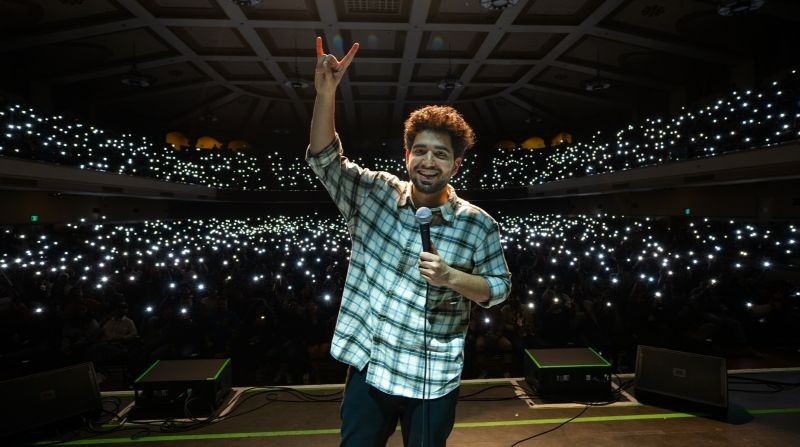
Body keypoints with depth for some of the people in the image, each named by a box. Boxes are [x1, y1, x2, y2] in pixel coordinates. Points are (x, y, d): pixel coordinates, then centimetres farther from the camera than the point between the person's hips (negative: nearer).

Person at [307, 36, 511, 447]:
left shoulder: (477, 225, -8)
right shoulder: (374, 194, -5)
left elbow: (499, 287, -1)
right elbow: (324, 160, -10)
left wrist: (451, 278, -20)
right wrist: (326, 92, -22)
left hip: (433, 380, -1)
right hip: (368, 367, 2)